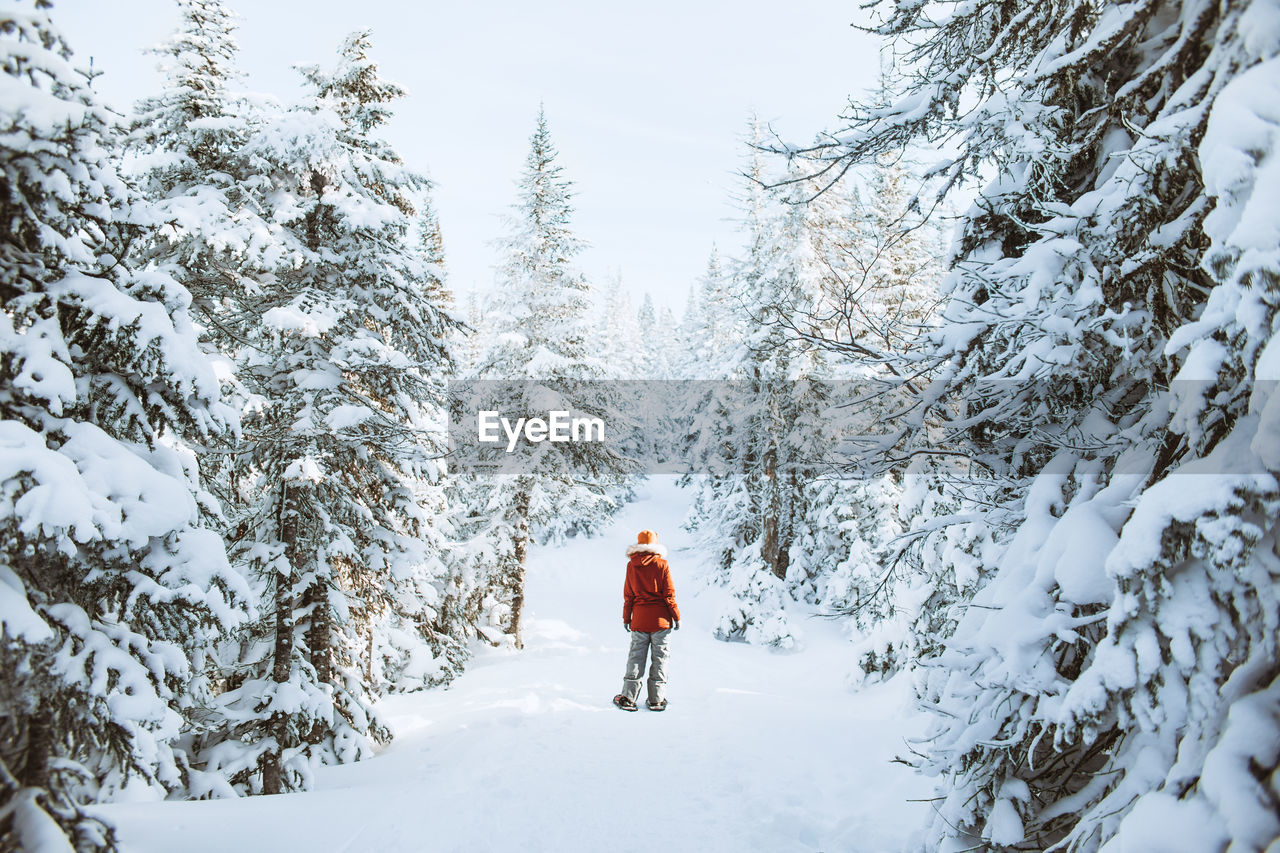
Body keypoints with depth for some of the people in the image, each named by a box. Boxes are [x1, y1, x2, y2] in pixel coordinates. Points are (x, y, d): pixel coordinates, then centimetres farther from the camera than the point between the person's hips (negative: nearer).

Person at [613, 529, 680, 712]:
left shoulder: (631, 566, 1)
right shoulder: (662, 565, -6)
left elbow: (628, 595, 4)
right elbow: (669, 594, -5)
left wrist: (626, 618, 13)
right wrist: (676, 617, 3)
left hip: (639, 620, 2)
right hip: (661, 619, -2)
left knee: (635, 657, 8)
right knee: (659, 658, 6)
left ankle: (628, 697, 7)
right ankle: (656, 700, 8)